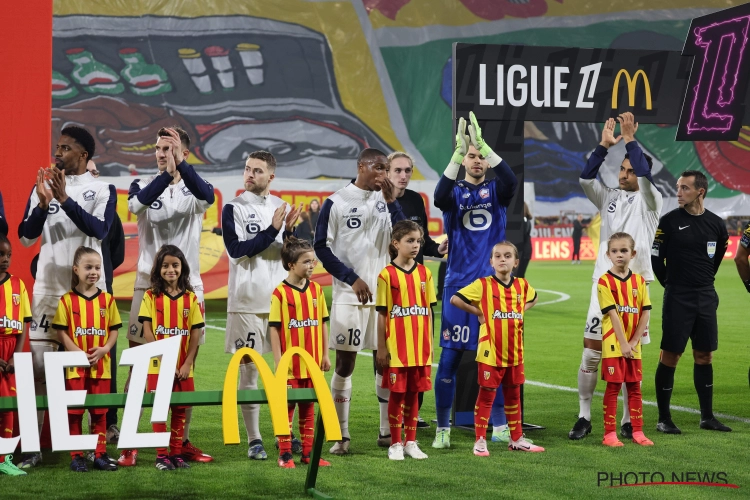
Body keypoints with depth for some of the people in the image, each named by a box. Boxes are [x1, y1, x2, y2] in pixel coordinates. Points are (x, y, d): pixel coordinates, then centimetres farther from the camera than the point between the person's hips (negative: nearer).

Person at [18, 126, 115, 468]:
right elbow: (25, 237, 3)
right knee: (39, 365, -2)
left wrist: (66, 200, -22)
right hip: (48, 288, 2)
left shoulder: (102, 190, 1)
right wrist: (43, 205, -13)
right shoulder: (42, 186, 9)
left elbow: (100, 229, -15)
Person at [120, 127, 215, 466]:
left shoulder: (193, 189, 4)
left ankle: (183, 442, 15)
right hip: (148, 286, -1)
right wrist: (167, 174, -38)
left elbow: (207, 195, -22)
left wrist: (180, 164, -38)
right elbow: (138, 202, -22)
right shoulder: (143, 185, 4)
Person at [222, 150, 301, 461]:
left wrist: (289, 231, -10)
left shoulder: (280, 207, 10)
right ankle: (254, 439, 6)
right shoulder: (234, 208, -1)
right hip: (248, 301, -4)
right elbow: (236, 249, -13)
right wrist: (272, 231, -15)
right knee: (249, 370, 0)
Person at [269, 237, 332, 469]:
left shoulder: (316, 289, 4)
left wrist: (325, 354, 9)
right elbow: (274, 328, -8)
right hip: (290, 363, -4)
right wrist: (278, 360, -11)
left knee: (308, 408, 12)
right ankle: (285, 454, 9)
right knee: (286, 407, 3)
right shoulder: (281, 293, -9)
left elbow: (322, 323, 11)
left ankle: (308, 452, 19)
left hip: (312, 362, 4)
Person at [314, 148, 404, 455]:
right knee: (345, 363, 1)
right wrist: (352, 279, -11)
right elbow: (322, 247, -5)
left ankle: (388, 431, 14)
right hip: (349, 294, -3)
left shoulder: (386, 200, 6)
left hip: (384, 293, 4)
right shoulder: (336, 202, -5)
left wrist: (390, 202, -12)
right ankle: (341, 435, 8)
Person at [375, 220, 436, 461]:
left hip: (419, 348, 4)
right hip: (396, 348, -4)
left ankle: (411, 442, 19)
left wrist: (430, 345, 9)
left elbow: (428, 312, 11)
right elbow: (382, 314, -4)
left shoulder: (424, 273, 6)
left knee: (414, 393, 10)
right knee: (397, 393, 2)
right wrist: (381, 348, -6)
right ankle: (395, 443, 12)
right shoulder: (387, 275, -6)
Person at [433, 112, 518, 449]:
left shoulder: (496, 191, 7)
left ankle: (500, 427, 13)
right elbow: (439, 198, -21)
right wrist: (458, 152, -31)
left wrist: (483, 144, -26)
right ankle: (443, 429, 6)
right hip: (458, 284, -1)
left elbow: (511, 180, -17)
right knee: (450, 357, -1)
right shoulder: (455, 192, 4)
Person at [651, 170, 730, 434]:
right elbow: (656, 258, 0)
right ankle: (664, 419, 4)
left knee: (704, 356, 9)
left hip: (706, 298, 4)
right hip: (677, 299, -4)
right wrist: (672, 285, 5)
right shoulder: (669, 221, -7)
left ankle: (707, 417, 18)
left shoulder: (716, 224, 3)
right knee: (670, 356, -3)